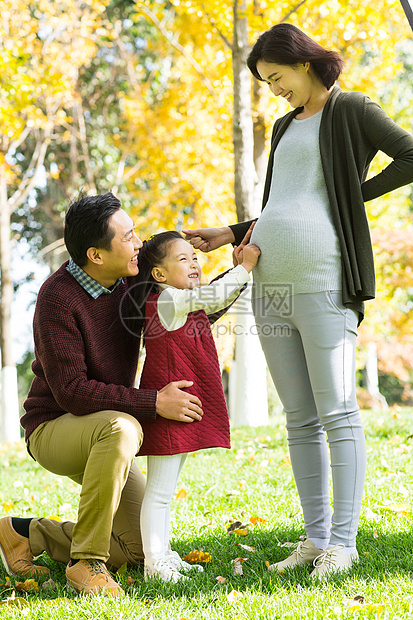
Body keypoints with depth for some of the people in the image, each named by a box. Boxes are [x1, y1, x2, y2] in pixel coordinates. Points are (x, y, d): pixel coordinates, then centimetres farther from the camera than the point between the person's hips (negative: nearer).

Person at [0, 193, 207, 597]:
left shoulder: (130, 279, -4)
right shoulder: (58, 298, -24)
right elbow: (70, 392, -29)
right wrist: (153, 403, -32)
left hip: (100, 435, 7)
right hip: (53, 428, -7)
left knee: (142, 548, 3)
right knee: (121, 429, -40)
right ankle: (86, 562, -27)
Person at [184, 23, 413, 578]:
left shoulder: (352, 110, 2)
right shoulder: (285, 126, 24)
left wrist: (358, 195, -3)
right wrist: (228, 235, 21)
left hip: (322, 282, -7)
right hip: (271, 282, 8)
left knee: (337, 413, -7)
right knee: (299, 419, 7)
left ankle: (343, 541, -2)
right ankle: (316, 537, 12)